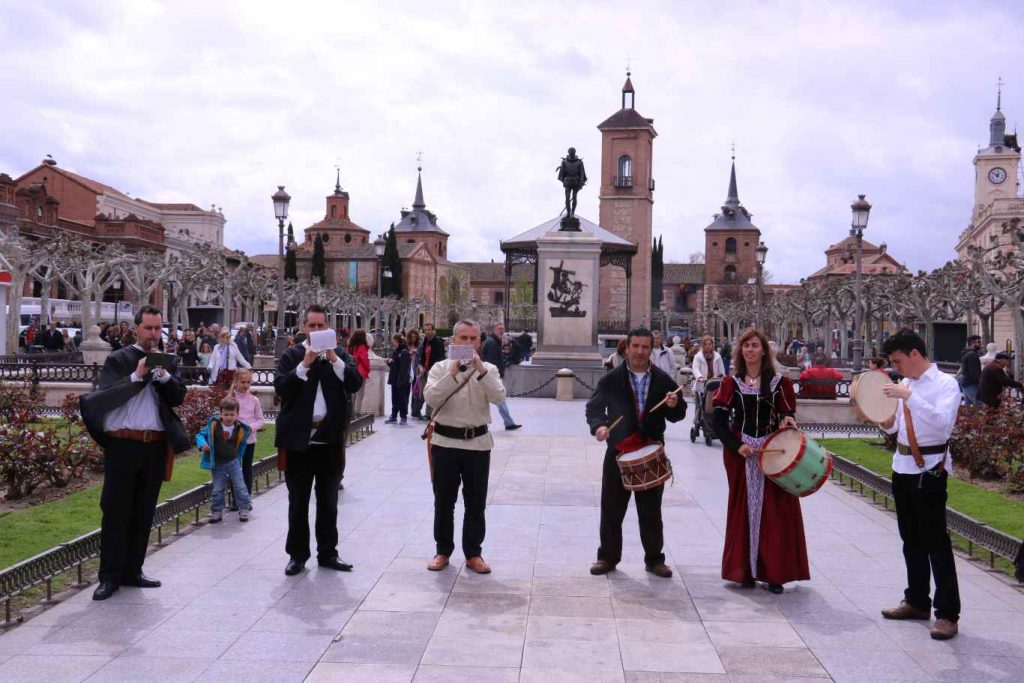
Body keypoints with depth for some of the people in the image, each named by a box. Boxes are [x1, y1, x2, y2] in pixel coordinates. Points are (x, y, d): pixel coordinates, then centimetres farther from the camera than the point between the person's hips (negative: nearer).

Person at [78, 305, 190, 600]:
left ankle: (132, 571, 20)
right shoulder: (118, 360, 0)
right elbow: (104, 398, -11)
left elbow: (178, 398, 1)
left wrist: (163, 375, -14)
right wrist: (137, 376, -18)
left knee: (144, 512, 10)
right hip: (123, 444, -4)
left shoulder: (167, 362, 12)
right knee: (116, 512, 0)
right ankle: (110, 576, 6)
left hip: (156, 446, 4)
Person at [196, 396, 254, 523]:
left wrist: (237, 457, 6)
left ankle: (244, 509, 13)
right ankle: (216, 512, 17)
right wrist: (202, 444, -22)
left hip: (233, 462, 0)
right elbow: (200, 435, -3)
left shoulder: (240, 429, -7)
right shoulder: (213, 426, -10)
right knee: (217, 489, 7)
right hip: (217, 464, 0)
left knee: (240, 486, 1)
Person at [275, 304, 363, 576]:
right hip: (299, 439, -1)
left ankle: (327, 553, 19)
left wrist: (334, 360, -18)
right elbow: (281, 388, -12)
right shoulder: (291, 356, 2)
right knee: (298, 502, 7)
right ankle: (297, 554, 17)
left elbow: (356, 384, -9)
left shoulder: (340, 356, 7)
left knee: (328, 502, 9)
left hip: (330, 439, 2)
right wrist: (305, 364, -20)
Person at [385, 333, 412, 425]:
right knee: (395, 398, 13)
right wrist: (389, 361, -3)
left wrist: (401, 381, -23)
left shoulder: (404, 353, -15)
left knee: (402, 398, 1)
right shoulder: (395, 351, 12)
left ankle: (404, 417, 9)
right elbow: (391, 364, 21)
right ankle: (393, 417, 19)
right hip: (395, 379, 8)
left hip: (402, 380, -8)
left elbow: (404, 368, -19)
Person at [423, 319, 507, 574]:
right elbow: (431, 398, -14)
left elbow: (499, 397, -14)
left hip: (478, 443, 1)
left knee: (476, 503, 7)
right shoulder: (440, 367, 2)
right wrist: (453, 373, -22)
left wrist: (480, 369, -21)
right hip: (445, 442, 0)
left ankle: (473, 554, 19)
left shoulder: (488, 369, 4)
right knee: (444, 501, 9)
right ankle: (443, 551, 23)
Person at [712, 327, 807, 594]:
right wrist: (737, 446, -14)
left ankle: (774, 572, 9)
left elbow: (788, 416, 7)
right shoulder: (731, 383, 4)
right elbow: (719, 422, 0)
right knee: (744, 507, 4)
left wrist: (788, 420, -17)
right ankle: (745, 570, 13)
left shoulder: (779, 382, 3)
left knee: (776, 509, 0)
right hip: (740, 453, 0)